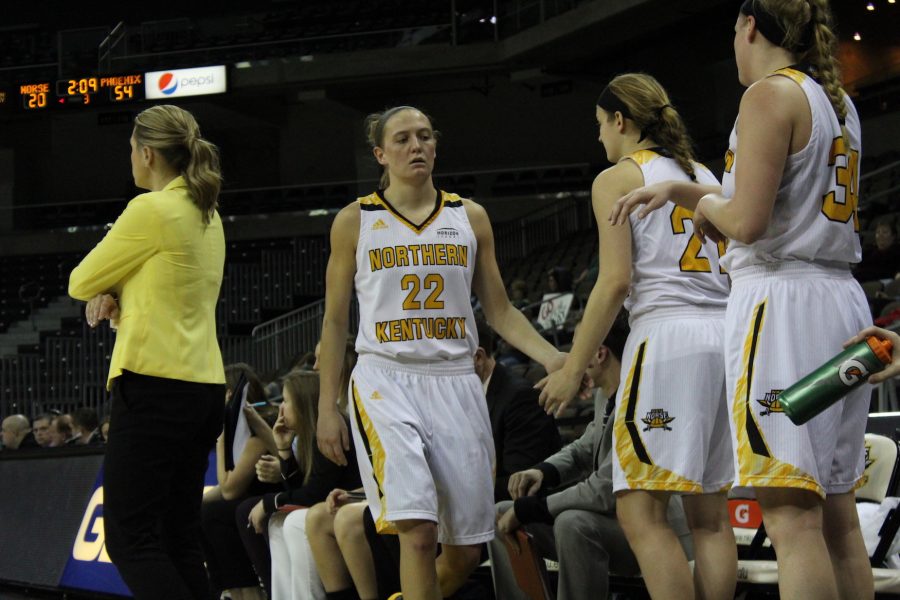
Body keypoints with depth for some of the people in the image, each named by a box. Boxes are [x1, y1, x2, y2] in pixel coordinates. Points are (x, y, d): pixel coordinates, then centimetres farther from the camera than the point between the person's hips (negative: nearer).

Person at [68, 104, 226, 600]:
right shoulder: (206, 215, 15)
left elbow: (80, 283, -3)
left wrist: (105, 291, 18)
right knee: (178, 538, 9)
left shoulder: (152, 210, -11)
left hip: (155, 386, -9)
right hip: (205, 386, 9)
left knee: (130, 538, -8)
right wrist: (117, 296, 4)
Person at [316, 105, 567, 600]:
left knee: (467, 549, 2)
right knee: (418, 532, -21)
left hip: (455, 383, 3)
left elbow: (500, 311, 12)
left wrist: (551, 357, -4)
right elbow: (335, 321, 8)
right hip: (385, 381, -3)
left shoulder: (469, 217, 10)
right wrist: (326, 408, 2)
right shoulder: (355, 221, 5)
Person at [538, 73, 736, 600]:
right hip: (727, 336, 8)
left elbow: (616, 282, -9)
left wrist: (573, 368, -5)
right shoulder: (706, 177, 20)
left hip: (668, 336, -8)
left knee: (642, 512, -8)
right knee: (710, 513, 9)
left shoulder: (618, 178, 0)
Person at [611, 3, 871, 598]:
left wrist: (709, 203, 5)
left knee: (792, 516, -12)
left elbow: (746, 222, -16)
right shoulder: (837, 99, 18)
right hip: (843, 302, 9)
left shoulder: (771, 95, -8)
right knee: (837, 515, 10)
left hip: (783, 303, -9)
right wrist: (678, 189, 28)